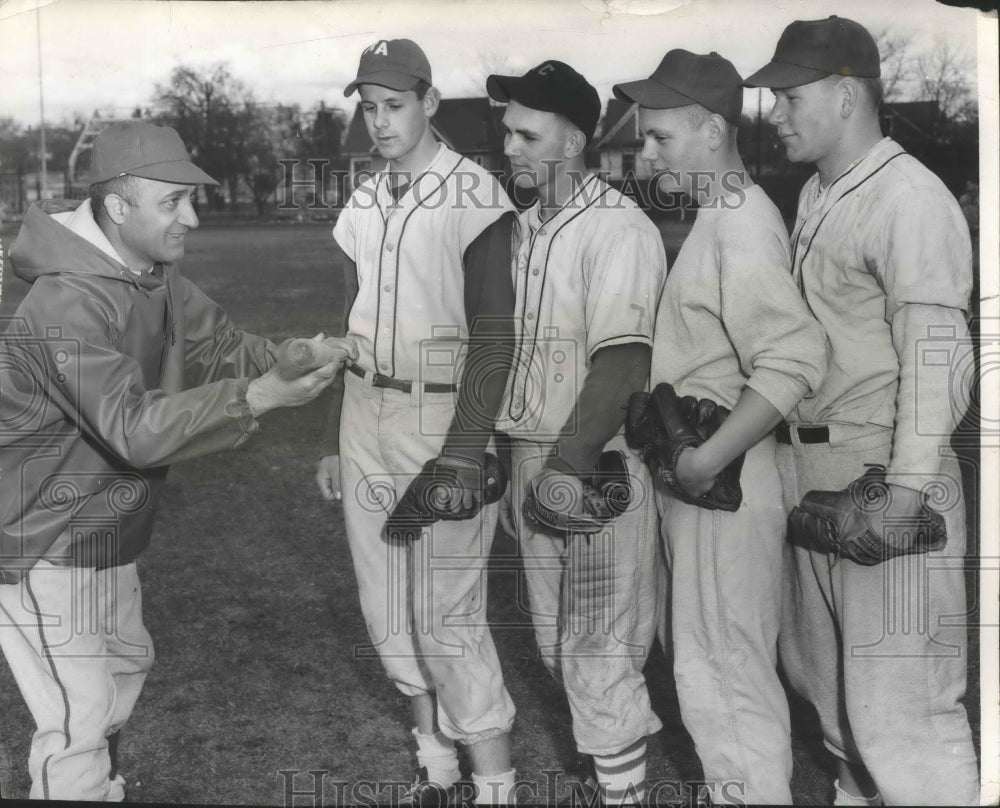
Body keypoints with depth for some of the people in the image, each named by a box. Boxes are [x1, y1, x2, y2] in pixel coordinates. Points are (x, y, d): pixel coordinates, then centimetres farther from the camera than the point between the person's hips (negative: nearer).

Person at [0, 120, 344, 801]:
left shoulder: (155, 273, -2)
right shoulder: (68, 305, -30)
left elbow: (219, 343, 2)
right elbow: (133, 428, -37)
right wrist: (252, 398, -42)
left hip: (104, 533, 10)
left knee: (125, 664, 25)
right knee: (79, 715, -6)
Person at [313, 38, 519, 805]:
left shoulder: (474, 195, -10)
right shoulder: (363, 204, 10)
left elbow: (495, 335, -12)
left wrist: (462, 453, -19)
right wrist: (335, 438, 17)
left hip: (443, 419, -7)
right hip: (366, 421, 7)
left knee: (447, 617, -7)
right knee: (389, 611, 13)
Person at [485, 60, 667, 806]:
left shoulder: (618, 230, -15)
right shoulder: (523, 227, 10)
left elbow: (622, 360, -22)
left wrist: (571, 463, -24)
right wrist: (514, 458, 12)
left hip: (597, 468, -8)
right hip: (532, 457, 8)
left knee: (598, 651, 0)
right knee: (556, 642, 18)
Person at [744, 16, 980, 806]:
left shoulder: (910, 200, -14)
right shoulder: (816, 193, 13)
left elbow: (936, 355, -19)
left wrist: (907, 486, -24)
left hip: (882, 481, -9)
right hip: (811, 472, 9)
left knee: (897, 697, -3)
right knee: (821, 666, 21)